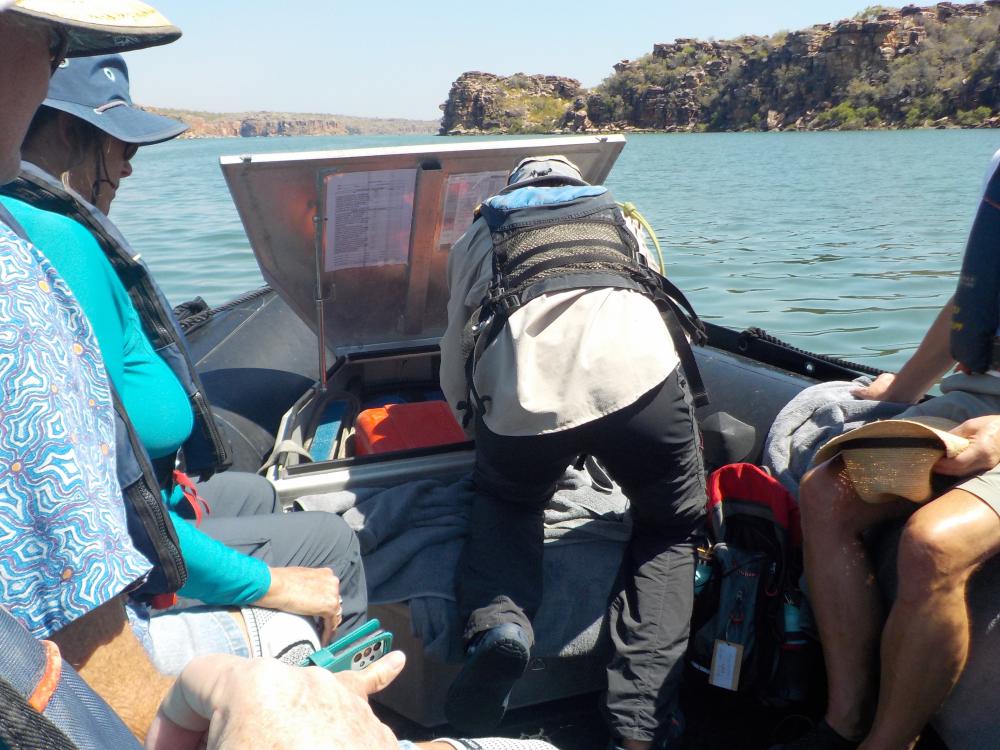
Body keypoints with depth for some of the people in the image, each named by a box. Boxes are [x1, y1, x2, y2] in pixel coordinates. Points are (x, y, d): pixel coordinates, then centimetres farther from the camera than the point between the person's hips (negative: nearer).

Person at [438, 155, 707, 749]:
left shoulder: (481, 233, 33)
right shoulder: (622, 219, 37)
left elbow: (455, 353, 33)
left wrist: (479, 425, 51)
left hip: (519, 392, 0)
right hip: (637, 367, 0)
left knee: (505, 501, 31)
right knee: (670, 532, 23)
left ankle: (498, 623, 2)